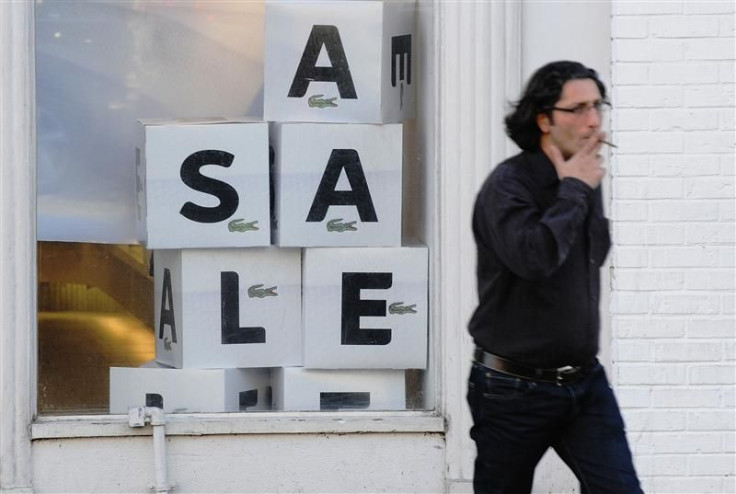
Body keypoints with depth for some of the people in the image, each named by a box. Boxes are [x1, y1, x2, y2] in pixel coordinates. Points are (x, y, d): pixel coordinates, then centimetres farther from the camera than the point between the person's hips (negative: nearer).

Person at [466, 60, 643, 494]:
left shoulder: (584, 180, 6)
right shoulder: (508, 185, -15)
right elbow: (533, 257, -32)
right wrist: (574, 191, -18)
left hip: (584, 379, 5)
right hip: (515, 388, -5)